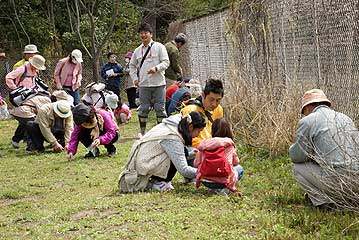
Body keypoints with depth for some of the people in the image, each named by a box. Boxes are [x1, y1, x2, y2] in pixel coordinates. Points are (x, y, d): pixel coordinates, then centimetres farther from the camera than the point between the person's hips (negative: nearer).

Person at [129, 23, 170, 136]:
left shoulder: (159, 47, 0)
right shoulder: (138, 50, 12)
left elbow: (166, 62, -5)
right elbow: (132, 65, 22)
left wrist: (156, 68, -22)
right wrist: (135, 78, 9)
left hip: (158, 84, -3)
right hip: (143, 85, 3)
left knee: (160, 108, 1)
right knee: (143, 108, 6)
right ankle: (142, 131, 16)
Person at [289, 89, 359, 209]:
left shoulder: (307, 121, -1)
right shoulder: (346, 118, 19)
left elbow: (297, 156, -1)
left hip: (335, 180, -7)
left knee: (298, 167, 16)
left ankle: (323, 202, 3)